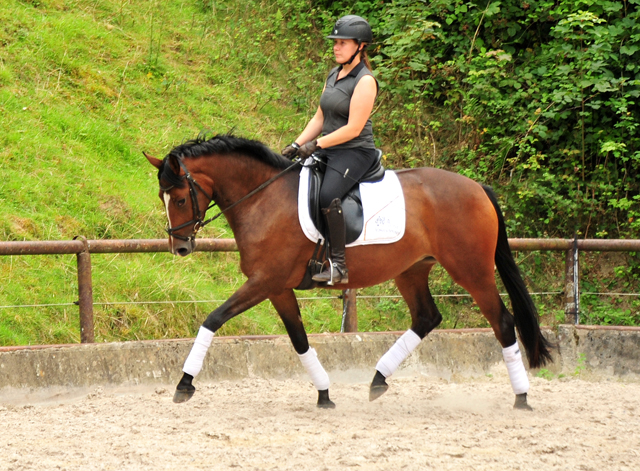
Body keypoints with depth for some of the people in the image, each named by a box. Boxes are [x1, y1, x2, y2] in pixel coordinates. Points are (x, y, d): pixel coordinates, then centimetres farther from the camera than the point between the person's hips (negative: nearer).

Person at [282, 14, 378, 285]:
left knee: (327, 195, -32)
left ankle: (338, 266, -29)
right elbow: (320, 118, 18)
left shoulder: (364, 81, -13)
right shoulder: (333, 76, 14)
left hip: (356, 153, -9)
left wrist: (316, 145, -17)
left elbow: (353, 128, -18)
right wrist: (297, 145, 7)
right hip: (328, 151, 9)